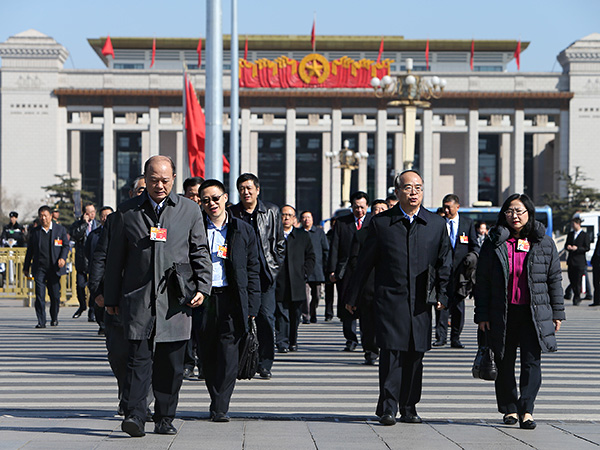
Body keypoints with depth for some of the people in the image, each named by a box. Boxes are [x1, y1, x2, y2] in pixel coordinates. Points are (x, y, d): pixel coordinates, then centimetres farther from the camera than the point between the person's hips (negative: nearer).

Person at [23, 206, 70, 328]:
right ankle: (41, 321, -7)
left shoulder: (60, 229, 7)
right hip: (39, 268, 0)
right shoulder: (35, 231, 10)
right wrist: (26, 267, 15)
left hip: (54, 268, 0)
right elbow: (30, 250, 15)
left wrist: (63, 258, -13)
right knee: (40, 295, -9)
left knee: (55, 295, 5)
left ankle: (54, 317, 28)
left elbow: (66, 246, 6)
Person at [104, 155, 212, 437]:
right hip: (138, 297, -1)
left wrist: (202, 287, -1)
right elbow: (115, 258, 12)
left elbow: (200, 253, 11)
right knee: (140, 357, -11)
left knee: (171, 362, 3)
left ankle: (164, 419, 12)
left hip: (176, 298, 1)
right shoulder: (126, 212, 8)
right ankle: (134, 415, -14)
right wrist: (111, 299, 10)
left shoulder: (189, 210, 9)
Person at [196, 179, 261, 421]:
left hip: (232, 300, -1)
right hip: (204, 300, 1)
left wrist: (251, 306, 3)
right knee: (208, 355, 6)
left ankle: (220, 408, -6)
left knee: (228, 354, -8)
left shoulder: (243, 231, 8)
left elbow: (253, 270, 9)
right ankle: (216, 400, 23)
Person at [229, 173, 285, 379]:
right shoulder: (231, 213, 6)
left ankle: (265, 364, 2)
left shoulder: (271, 211, 8)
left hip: (265, 273, 0)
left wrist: (274, 266, 4)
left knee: (266, 317, -5)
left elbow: (280, 243, 12)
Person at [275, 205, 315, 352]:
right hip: (279, 284, -2)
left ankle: (293, 341, 21)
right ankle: (282, 343, -6)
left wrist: (304, 273, 1)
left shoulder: (303, 236, 12)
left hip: (297, 284, 2)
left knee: (295, 315, 8)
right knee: (281, 314, -7)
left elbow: (311, 257, 13)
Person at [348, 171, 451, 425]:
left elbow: (445, 262, 14)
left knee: (415, 355, 6)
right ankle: (388, 408, -3)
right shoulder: (381, 223, 3)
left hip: (421, 301, 2)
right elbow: (365, 262, 7)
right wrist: (353, 296, 9)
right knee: (391, 352, -8)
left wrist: (441, 294, 4)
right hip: (390, 299, -2)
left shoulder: (437, 224, 9)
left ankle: (409, 407, 16)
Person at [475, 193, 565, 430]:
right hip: (502, 314, 1)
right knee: (505, 364, 6)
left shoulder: (544, 243, 6)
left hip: (534, 313, -1)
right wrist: (482, 315, 1)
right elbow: (482, 282, 6)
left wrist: (557, 312, 6)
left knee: (531, 361, -9)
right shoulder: (493, 243, 5)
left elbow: (554, 279, 9)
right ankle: (509, 409, 19)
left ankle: (526, 410, -11)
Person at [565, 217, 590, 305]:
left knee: (578, 281, -6)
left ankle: (576, 298, 6)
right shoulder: (570, 234, 16)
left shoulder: (585, 235, -1)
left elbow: (587, 248, -6)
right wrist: (568, 247, -5)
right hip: (571, 261, 6)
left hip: (579, 261, -6)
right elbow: (566, 245, 19)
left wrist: (577, 248, -19)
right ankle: (577, 297, 21)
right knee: (572, 281, 6)